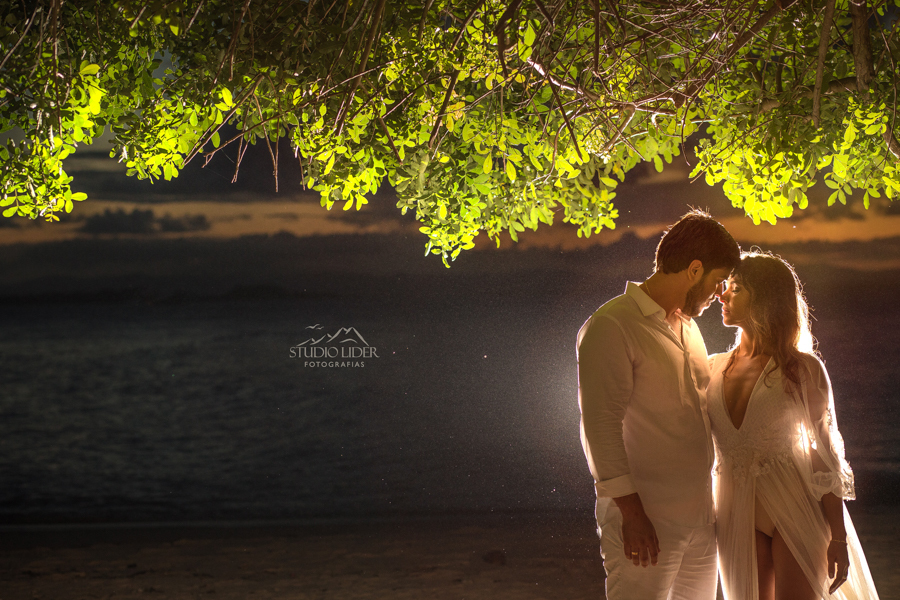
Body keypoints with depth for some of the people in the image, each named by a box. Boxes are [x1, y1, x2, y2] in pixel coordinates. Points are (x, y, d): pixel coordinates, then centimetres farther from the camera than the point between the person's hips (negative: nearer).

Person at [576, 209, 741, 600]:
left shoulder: (687, 326, 17)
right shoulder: (611, 327, -11)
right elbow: (601, 427, -17)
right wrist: (631, 512, -21)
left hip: (700, 520, 8)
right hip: (645, 521, -8)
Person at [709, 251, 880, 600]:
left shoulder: (803, 369, -7)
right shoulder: (714, 369, 5)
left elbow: (826, 454, -5)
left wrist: (838, 539, -7)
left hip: (796, 513, -4)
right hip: (737, 516, 4)